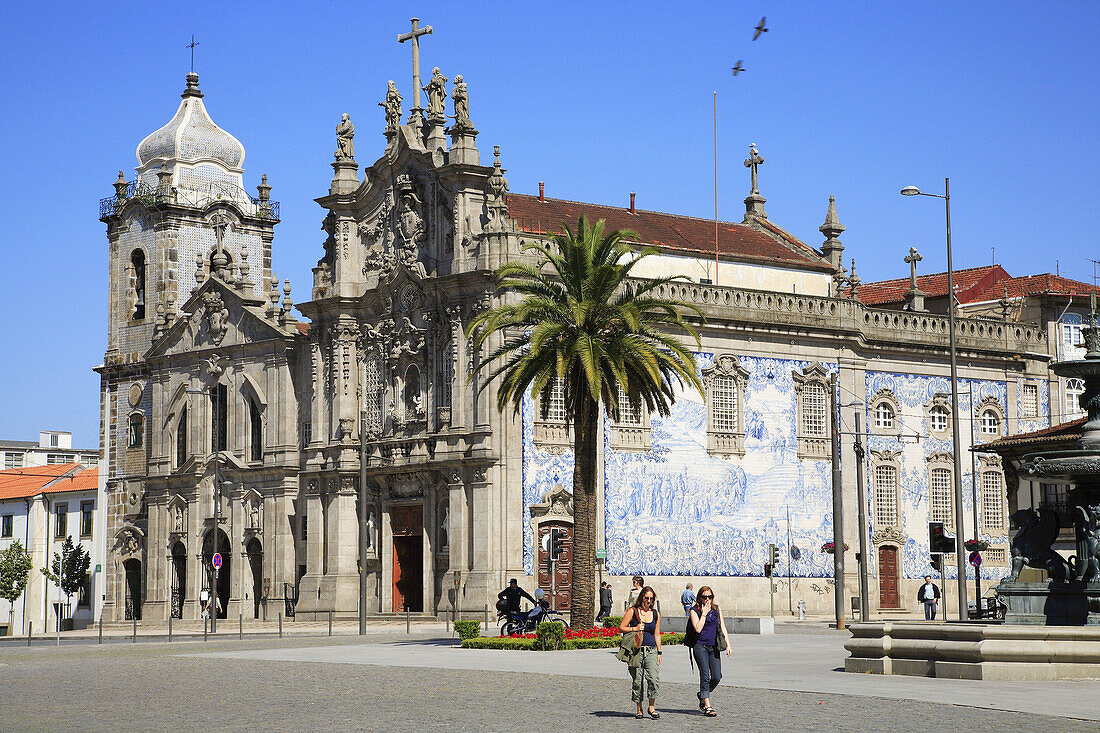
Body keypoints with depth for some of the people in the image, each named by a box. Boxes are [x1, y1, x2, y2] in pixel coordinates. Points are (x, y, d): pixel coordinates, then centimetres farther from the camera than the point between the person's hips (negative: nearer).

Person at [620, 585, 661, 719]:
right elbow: (621, 628, 0)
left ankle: (652, 707, 1)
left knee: (654, 679, -13)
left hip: (651, 651, 2)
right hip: (636, 651, -2)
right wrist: (635, 629, -15)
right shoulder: (632, 611, 2)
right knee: (637, 681, -1)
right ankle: (639, 710, 11)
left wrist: (659, 652, 13)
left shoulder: (656, 614, 12)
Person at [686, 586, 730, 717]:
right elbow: (698, 629, -14)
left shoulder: (717, 609, 10)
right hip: (700, 646, -4)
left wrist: (728, 644, 2)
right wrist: (704, 613, -10)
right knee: (705, 676, -12)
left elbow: (722, 628, 11)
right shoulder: (694, 611, -1)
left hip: (714, 647, 4)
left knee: (717, 677, -3)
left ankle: (702, 695, 25)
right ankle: (707, 706, -10)